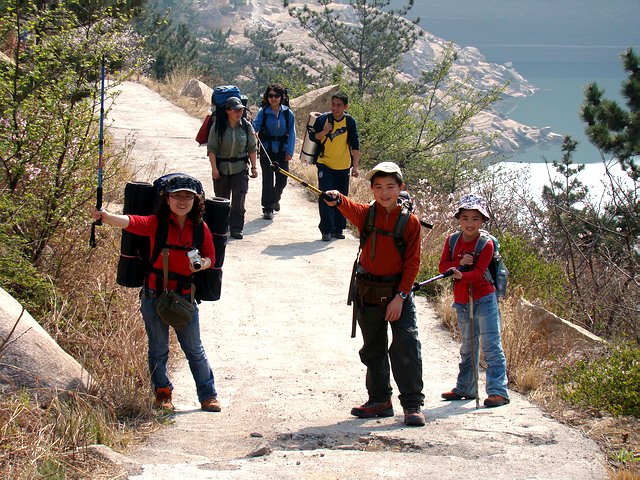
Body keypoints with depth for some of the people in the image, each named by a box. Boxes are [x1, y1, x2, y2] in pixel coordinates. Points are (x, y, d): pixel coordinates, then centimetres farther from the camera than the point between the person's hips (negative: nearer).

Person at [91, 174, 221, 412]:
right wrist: (106, 216, -45)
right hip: (155, 295, -1)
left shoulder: (200, 228, -2)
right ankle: (163, 394, 27)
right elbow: (131, 222, -26)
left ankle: (208, 395, 22)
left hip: (185, 297, 1)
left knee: (195, 350, 10)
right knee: (158, 349, 10)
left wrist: (203, 264, -14)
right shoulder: (156, 223, -10)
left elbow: (210, 256, 10)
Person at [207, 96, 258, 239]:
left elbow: (252, 148, 5)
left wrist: (254, 167, 0)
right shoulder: (218, 127, -7)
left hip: (240, 168, 1)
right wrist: (214, 168, -11)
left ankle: (236, 228, -2)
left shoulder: (246, 126, -1)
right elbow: (212, 149, -6)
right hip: (222, 167, -1)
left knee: (239, 199, -7)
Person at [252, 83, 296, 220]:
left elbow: (291, 133, 1)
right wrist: (249, 123, -35)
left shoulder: (288, 113, -1)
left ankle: (275, 199, 39)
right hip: (266, 151, -2)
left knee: (282, 179, 9)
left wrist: (290, 151, -4)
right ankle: (268, 208, 5)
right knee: (268, 179, -4)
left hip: (282, 151, 2)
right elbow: (256, 126, -11)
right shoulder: (263, 111, -5)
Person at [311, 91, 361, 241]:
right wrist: (324, 132, -17)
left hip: (343, 167, 1)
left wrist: (355, 166, -10)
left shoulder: (350, 122, -6)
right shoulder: (323, 119, -6)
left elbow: (355, 145, -5)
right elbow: (312, 137, 4)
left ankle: (338, 229, 19)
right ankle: (326, 230, -7)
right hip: (325, 164, -1)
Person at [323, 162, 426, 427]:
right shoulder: (366, 214, 0)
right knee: (373, 348, 13)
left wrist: (400, 296, -13)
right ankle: (380, 400, 26)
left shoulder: (410, 221, -6)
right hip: (367, 292, 3)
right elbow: (351, 209, -24)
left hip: (398, 291, -3)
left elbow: (412, 263, -6)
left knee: (407, 347, -10)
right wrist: (338, 200, -47)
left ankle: (412, 404, -3)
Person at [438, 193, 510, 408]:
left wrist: (461, 275, -38)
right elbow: (443, 265, -2)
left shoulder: (486, 244, -12)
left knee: (491, 346, -9)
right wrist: (459, 263, -20)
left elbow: (478, 273, -21)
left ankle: (498, 391, -11)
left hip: (483, 300, -6)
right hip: (462, 302, 6)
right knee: (467, 347, 18)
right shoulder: (452, 241, 4)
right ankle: (465, 388, 28)